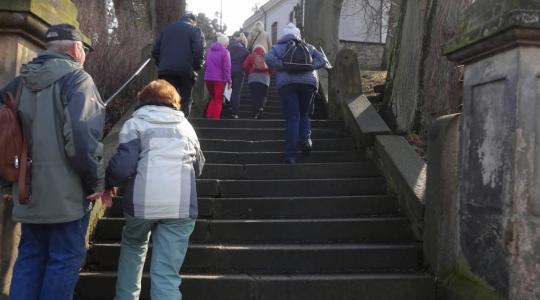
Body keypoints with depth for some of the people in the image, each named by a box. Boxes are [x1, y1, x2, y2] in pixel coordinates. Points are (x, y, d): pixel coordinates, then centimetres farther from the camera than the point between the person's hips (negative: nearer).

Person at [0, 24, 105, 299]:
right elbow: (82, 133, -22)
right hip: (65, 191, -7)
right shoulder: (76, 77, -9)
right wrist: (96, 180, -12)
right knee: (65, 259, 3)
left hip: (28, 190, 7)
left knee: (30, 257, 17)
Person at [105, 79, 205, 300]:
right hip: (181, 204, 1)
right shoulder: (185, 125, 19)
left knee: (133, 246, 30)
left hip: (142, 201, -1)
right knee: (167, 274, 1)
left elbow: (123, 166, -5)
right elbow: (198, 167, 27)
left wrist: (108, 183, 14)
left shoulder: (135, 123, 7)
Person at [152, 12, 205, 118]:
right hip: (186, 71, -3)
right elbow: (199, 52, -10)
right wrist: (197, 67, 3)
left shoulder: (166, 28, 21)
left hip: (166, 70, 4)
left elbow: (155, 51, 16)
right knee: (185, 100, 6)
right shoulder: (195, 30, 5)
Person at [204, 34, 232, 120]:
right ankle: (215, 117, 4)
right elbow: (226, 68, -13)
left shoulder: (210, 50, 10)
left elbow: (205, 65, 14)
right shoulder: (225, 52, -9)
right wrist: (229, 80, -9)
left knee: (213, 97, 19)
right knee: (218, 100, 6)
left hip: (208, 78, 5)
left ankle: (209, 115, 7)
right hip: (219, 79, -5)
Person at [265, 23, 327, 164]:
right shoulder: (308, 47, 22)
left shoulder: (278, 47, 16)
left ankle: (291, 155, -7)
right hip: (308, 82, 2)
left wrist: (284, 67, -2)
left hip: (287, 83, -1)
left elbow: (269, 59, -3)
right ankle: (306, 138, -5)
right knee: (304, 113, 21)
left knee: (292, 118, -1)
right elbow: (322, 60, 11)